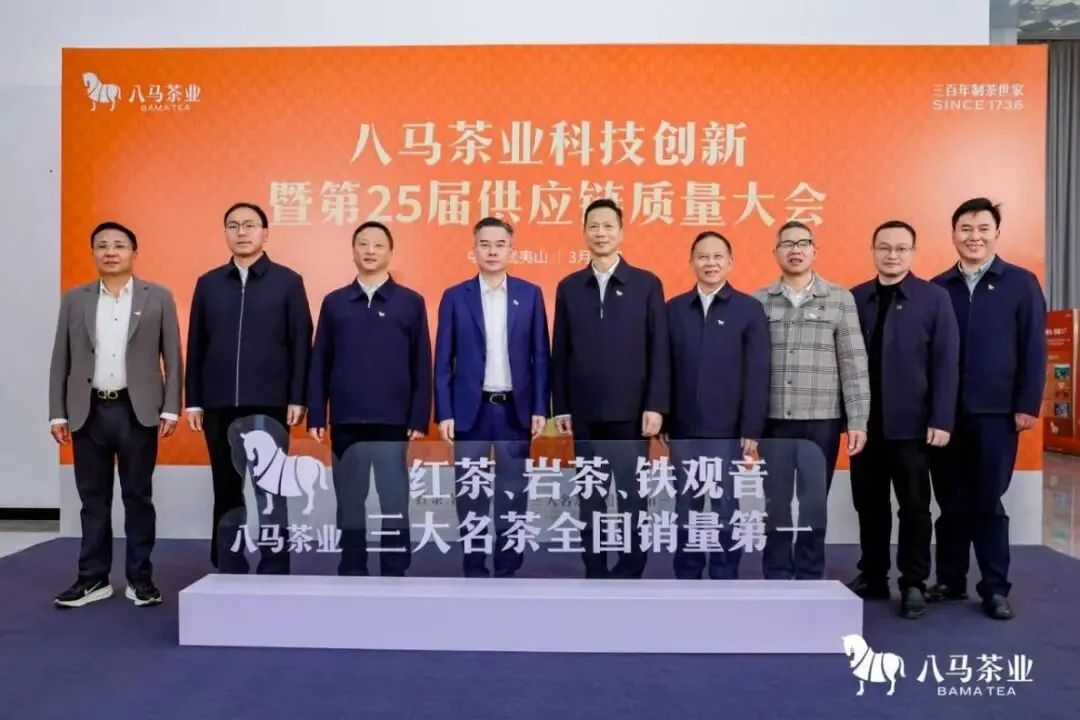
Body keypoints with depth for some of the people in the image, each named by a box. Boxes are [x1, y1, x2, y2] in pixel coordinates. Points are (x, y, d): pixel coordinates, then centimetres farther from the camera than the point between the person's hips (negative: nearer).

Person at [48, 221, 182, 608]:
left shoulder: (159, 297, 3)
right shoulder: (74, 299, 9)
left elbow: (172, 358, 1)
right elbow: (61, 360, 8)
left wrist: (170, 409, -5)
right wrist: (58, 413, 3)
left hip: (137, 411, -2)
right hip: (88, 412, 2)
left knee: (138, 497, 4)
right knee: (93, 499, 9)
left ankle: (140, 578, 14)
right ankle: (94, 579, 19)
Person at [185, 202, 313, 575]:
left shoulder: (288, 281, 2)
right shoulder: (208, 283, 10)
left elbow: (301, 345, -1)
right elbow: (196, 346, 9)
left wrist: (297, 398, -7)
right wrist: (194, 401, 5)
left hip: (269, 405, -3)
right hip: (219, 406, 3)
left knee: (270, 492, 4)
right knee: (226, 492, 10)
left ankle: (274, 572, 12)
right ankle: (228, 573, 20)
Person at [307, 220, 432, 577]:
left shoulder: (411, 302, 4)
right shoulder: (334, 302, 8)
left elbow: (422, 366, 2)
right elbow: (319, 364, 7)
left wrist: (419, 419, -4)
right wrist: (316, 417, 1)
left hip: (394, 422, -2)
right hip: (345, 422, 2)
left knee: (394, 503, 3)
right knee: (349, 503, 9)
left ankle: (396, 574, 14)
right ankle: (351, 573, 21)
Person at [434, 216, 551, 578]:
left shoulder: (530, 294, 4)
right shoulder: (455, 297, 2)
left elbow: (540, 356, 4)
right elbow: (443, 361, 1)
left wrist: (540, 408, -2)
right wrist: (444, 413, -5)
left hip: (515, 409, 1)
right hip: (471, 409, 0)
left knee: (513, 494, 7)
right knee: (470, 494, 5)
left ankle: (507, 568, 19)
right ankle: (474, 569, 18)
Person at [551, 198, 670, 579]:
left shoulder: (647, 284, 2)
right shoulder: (568, 287, 8)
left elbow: (659, 351, -2)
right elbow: (560, 352, 6)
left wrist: (655, 406, -8)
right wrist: (560, 407, 2)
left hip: (630, 411, -2)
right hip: (585, 413, 2)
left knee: (631, 495, 4)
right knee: (589, 497, 9)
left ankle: (630, 574, 15)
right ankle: (595, 573, 20)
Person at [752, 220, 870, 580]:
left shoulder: (840, 300, 2)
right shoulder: (759, 302, 4)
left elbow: (854, 363, 0)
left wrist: (858, 421, -5)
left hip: (822, 420, -1)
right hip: (773, 420, 1)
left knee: (814, 504, 7)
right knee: (775, 504, 8)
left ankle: (811, 580, 23)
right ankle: (776, 579, 22)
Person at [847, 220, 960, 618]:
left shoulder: (934, 298, -1)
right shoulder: (854, 299, 6)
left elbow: (945, 363, -5)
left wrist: (941, 420, -10)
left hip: (911, 424, -2)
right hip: (864, 423, 3)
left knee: (914, 506, 7)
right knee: (869, 504, 11)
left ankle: (913, 584, 20)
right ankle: (872, 577, 25)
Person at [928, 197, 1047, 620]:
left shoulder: (1021, 283, 2)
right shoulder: (937, 288, 6)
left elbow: (1034, 349, 0)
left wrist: (1027, 406, -6)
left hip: (996, 413, -2)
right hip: (946, 414, 2)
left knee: (987, 503, 5)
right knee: (951, 503, 9)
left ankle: (995, 589, 17)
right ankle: (950, 581, 21)